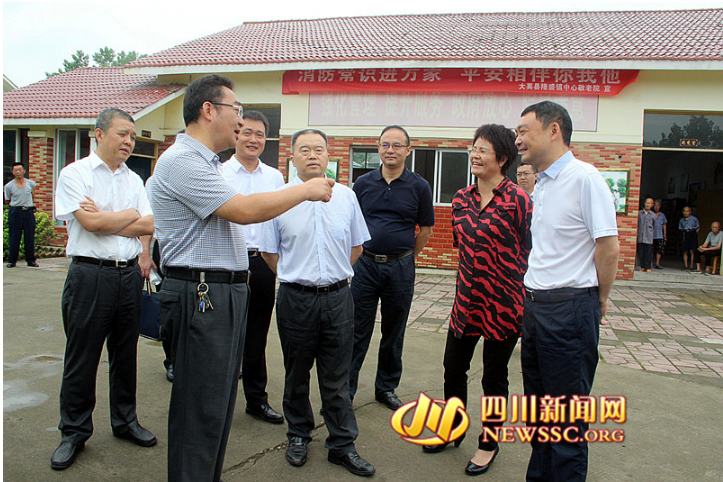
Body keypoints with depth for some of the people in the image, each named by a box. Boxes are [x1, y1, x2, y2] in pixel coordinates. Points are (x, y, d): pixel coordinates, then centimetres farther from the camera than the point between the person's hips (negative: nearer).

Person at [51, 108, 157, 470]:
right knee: (81, 358, 4)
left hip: (129, 274, 5)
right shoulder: (75, 174, -2)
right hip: (90, 275, -4)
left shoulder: (134, 180, 13)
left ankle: (125, 421, 28)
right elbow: (91, 223, -15)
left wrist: (106, 218, -8)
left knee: (126, 353, 13)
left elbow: (149, 226, 3)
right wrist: (131, 216, -2)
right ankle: (74, 433, 20)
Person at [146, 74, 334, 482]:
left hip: (226, 293, 11)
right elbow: (245, 210, -21)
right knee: (201, 408, -2)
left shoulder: (204, 162, 20)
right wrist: (306, 190, -11)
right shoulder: (182, 161, -15)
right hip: (201, 295, -11)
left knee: (219, 402, 18)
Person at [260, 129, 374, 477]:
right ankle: (298, 436, 34)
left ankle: (342, 445, 23)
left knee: (337, 377, 9)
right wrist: (296, 278, 5)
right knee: (296, 374, 15)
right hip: (296, 299, -1)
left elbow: (356, 245, 14)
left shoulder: (346, 197, 4)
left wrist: (334, 275, 11)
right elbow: (269, 252, 6)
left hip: (338, 297, 1)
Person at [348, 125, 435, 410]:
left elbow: (426, 228, 7)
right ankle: (346, 389, 13)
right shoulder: (363, 183, 5)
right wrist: (358, 255, 7)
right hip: (365, 264, 0)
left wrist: (406, 258, 7)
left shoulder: (419, 186, 1)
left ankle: (387, 388, 27)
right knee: (356, 332, 2)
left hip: (400, 268, 0)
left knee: (393, 333, 12)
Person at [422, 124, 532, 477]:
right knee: (453, 368, 16)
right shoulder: (462, 198, 5)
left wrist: (525, 304, -10)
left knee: (494, 377, 11)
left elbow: (529, 254, -10)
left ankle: (488, 444, 32)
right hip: (466, 301, 6)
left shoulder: (518, 200, -13)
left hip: (503, 304, -5)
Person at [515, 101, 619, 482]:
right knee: (538, 405, 19)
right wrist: (532, 297, 15)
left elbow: (609, 246, -15)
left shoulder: (584, 177, -14)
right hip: (534, 306, 9)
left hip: (569, 309, -9)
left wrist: (598, 301, -4)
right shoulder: (541, 184, 13)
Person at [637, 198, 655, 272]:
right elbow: (636, 224, 15)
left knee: (648, 253, -3)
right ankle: (642, 266, 11)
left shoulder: (653, 215, 7)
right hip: (640, 237, 1)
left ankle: (647, 267, 3)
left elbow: (654, 226, 17)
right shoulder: (639, 213, 7)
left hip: (648, 238, -1)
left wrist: (650, 232, 12)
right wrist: (637, 232, 9)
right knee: (641, 252, 2)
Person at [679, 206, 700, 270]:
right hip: (685, 235, 4)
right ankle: (686, 266, 9)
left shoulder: (694, 219, 2)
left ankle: (691, 266, -4)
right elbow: (680, 228, 19)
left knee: (692, 251, -7)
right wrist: (683, 231, 3)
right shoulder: (681, 220, 11)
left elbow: (698, 227, 8)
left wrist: (695, 233, -3)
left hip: (693, 234, -3)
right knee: (685, 251, 2)